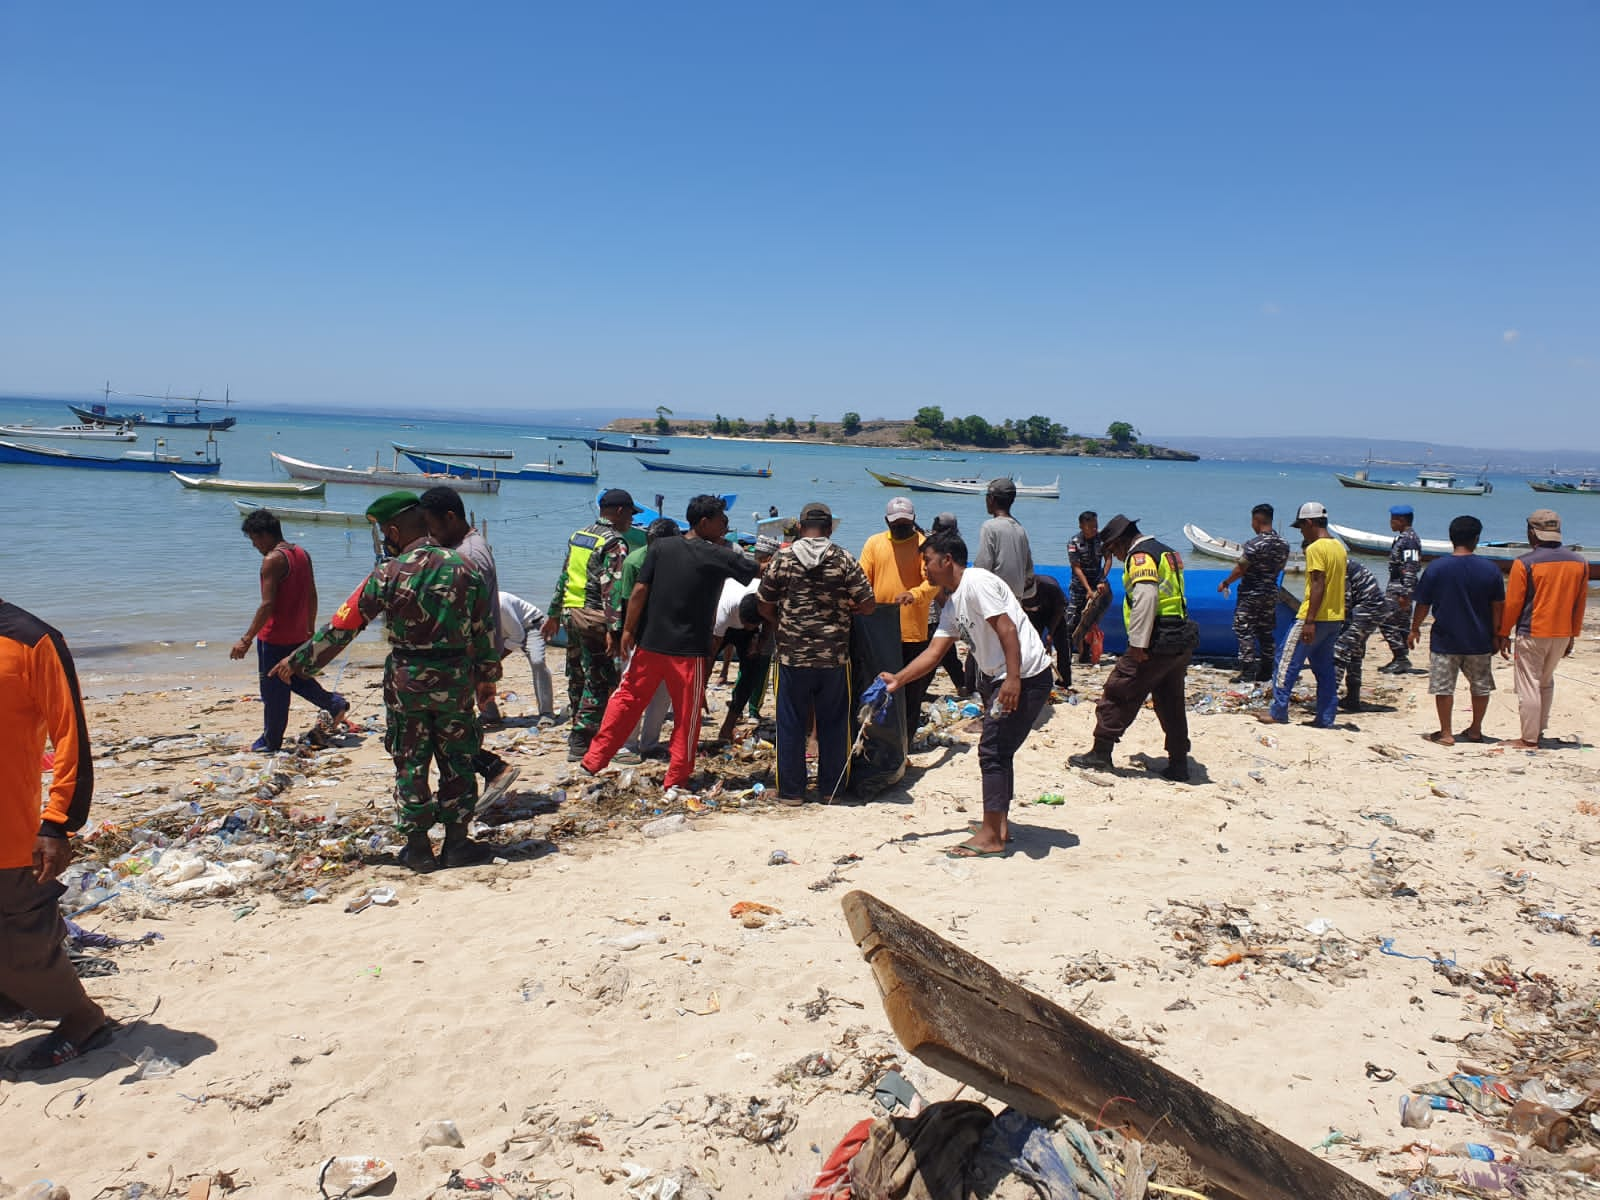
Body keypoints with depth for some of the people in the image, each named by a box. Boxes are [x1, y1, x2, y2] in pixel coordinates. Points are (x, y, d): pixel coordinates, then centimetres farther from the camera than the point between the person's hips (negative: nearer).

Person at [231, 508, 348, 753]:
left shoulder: (272, 560, -18)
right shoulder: (302, 554, 6)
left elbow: (267, 605, -22)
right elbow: (312, 596, 13)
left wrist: (246, 640, -19)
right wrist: (310, 629, 23)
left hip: (275, 638, -8)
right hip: (298, 636, 8)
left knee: (274, 691, 4)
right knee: (297, 678, 26)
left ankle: (270, 742, 15)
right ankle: (334, 703, 18)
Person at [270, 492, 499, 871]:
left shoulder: (388, 574, -9)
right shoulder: (464, 568, -2)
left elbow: (341, 628, -5)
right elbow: (484, 630, 3)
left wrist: (297, 663, 7)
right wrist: (486, 674, 16)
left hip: (406, 680, -1)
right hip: (456, 679, 2)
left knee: (410, 764, 11)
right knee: (457, 762, 11)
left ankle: (418, 846, 16)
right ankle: (457, 843, 16)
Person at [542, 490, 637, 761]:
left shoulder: (578, 536, 15)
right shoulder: (615, 543, -10)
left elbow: (563, 578, 19)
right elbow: (612, 589, -19)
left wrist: (554, 614, 25)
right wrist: (614, 629, -23)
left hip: (570, 613, 8)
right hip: (593, 618, -8)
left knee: (578, 677, 18)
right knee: (599, 682, -2)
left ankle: (579, 731, 31)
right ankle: (580, 743, -3)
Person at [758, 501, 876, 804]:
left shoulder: (783, 558, -3)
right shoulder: (844, 559, -4)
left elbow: (764, 607, 2)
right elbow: (868, 605, -4)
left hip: (792, 654, 0)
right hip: (834, 655, 0)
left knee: (791, 725, 8)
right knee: (833, 723, 12)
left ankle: (791, 791, 13)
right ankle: (831, 787, 20)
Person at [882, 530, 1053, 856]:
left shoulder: (976, 582, -14)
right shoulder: (952, 605, 15)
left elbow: (1007, 628, -22)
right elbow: (934, 653, 15)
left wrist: (1013, 679, -28)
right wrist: (897, 680, 9)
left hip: (1025, 677, -10)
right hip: (997, 678, 10)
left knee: (993, 752, -8)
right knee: (997, 752, 15)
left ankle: (990, 837, -2)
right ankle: (1000, 825, 25)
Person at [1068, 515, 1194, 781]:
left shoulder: (1140, 555, -11)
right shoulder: (1167, 552, 20)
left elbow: (1146, 597, -25)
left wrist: (1138, 643, -26)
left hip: (1158, 642, -9)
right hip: (1182, 640, 10)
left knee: (1118, 694, 0)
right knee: (1171, 703, 15)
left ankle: (1100, 754, 5)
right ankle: (1178, 765, 18)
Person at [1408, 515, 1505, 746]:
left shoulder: (1436, 568, -9)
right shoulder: (1490, 569, -6)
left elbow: (1422, 604, -4)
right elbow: (1498, 607, -1)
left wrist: (1415, 629, 11)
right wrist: (1496, 635, 11)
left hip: (1445, 640, -2)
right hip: (1479, 641, 2)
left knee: (1443, 687, 7)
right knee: (1481, 686, 19)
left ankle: (1445, 733, 11)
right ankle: (1475, 730, 28)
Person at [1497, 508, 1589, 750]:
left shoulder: (1525, 563, -13)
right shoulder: (1579, 563, 3)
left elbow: (1512, 603, -10)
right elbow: (1580, 603, 9)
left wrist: (1503, 634, 0)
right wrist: (1572, 635, 18)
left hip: (1532, 634, -5)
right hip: (1562, 634, 5)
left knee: (1529, 686, 1)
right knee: (1546, 682, 21)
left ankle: (1529, 740, 4)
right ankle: (1540, 729, 26)